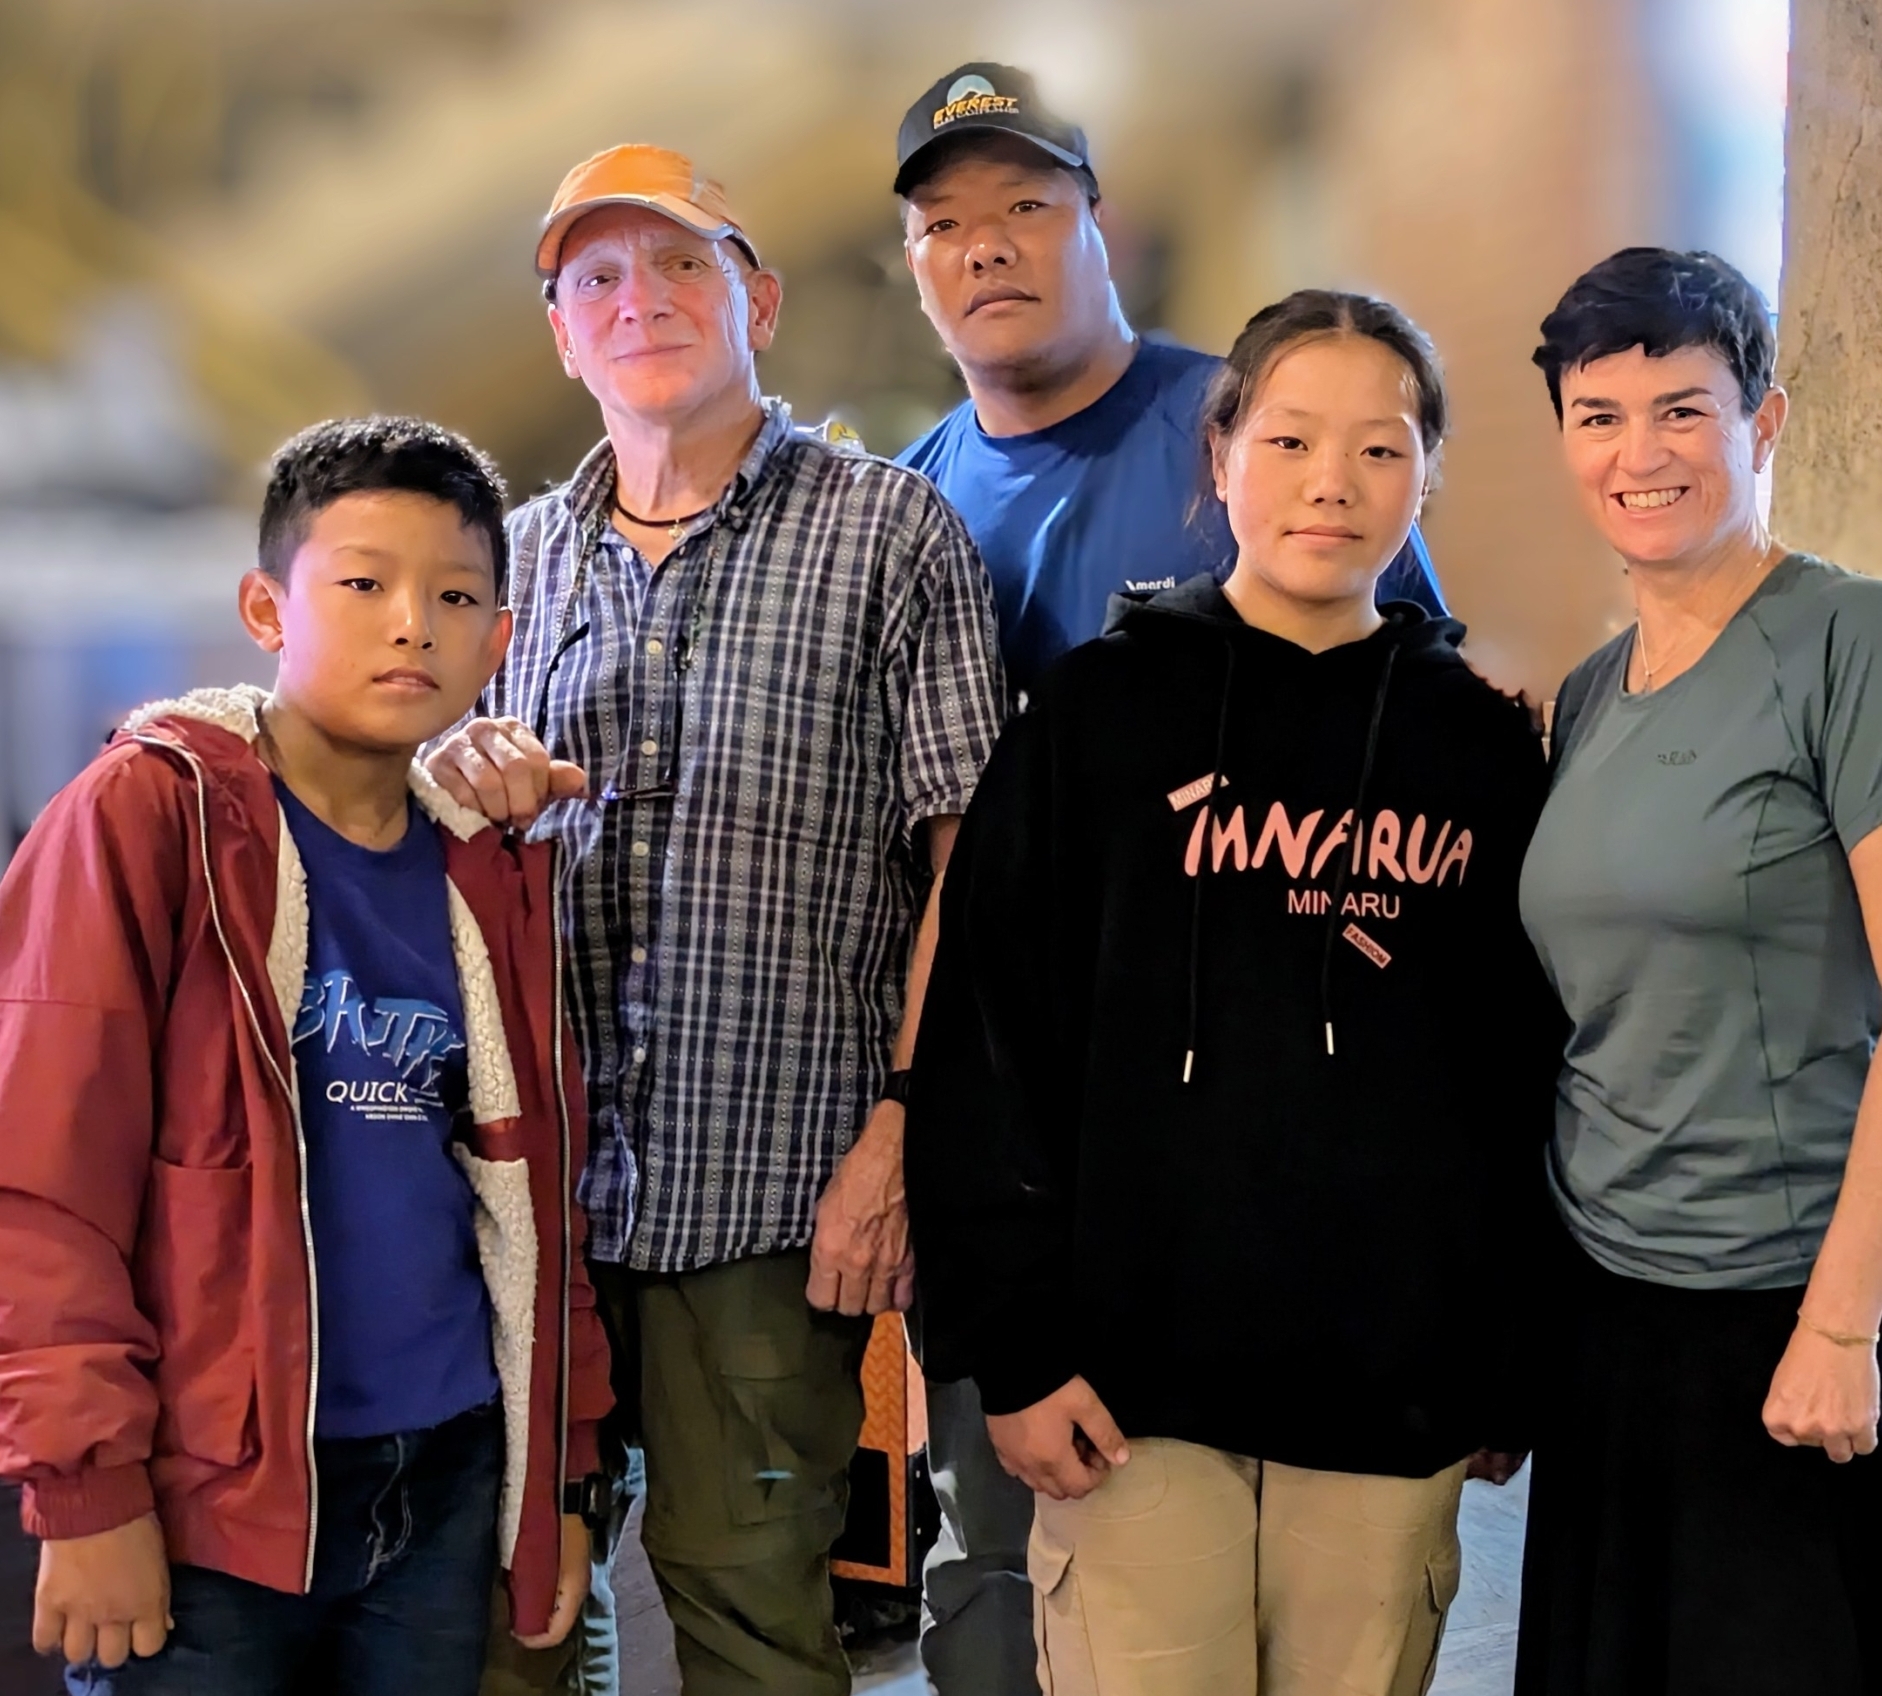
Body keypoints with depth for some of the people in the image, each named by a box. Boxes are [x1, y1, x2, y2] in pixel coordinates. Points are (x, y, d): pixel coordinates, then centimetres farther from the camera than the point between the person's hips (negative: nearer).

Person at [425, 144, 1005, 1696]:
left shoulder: (890, 530, 0)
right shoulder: (520, 554, 14)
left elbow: (968, 851, -6)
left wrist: (901, 1132, -14)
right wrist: (478, 799, -4)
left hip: (771, 1177, -4)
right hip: (540, 1163, 5)